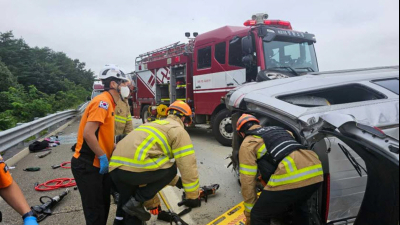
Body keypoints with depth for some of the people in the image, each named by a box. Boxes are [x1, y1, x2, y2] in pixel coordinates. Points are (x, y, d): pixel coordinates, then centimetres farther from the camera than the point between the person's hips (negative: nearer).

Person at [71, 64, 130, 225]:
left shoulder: (108, 103, 12)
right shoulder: (103, 101, -19)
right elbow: (88, 134, -27)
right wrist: (103, 156, -21)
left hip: (98, 164, 10)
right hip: (87, 166, -10)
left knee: (104, 205, 19)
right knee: (95, 210, 0)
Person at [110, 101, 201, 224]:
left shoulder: (156, 125, 32)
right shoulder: (178, 130, 5)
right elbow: (188, 165, 0)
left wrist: (176, 181, 47)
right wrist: (193, 196, 11)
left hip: (115, 167, 9)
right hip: (134, 169, -9)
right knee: (170, 169, 13)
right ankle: (136, 201, 7)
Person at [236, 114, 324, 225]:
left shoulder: (248, 143, 13)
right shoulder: (280, 129, 32)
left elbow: (248, 182, 9)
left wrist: (249, 215, 21)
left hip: (292, 178, -7)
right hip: (316, 173, 8)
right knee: (300, 205, 38)